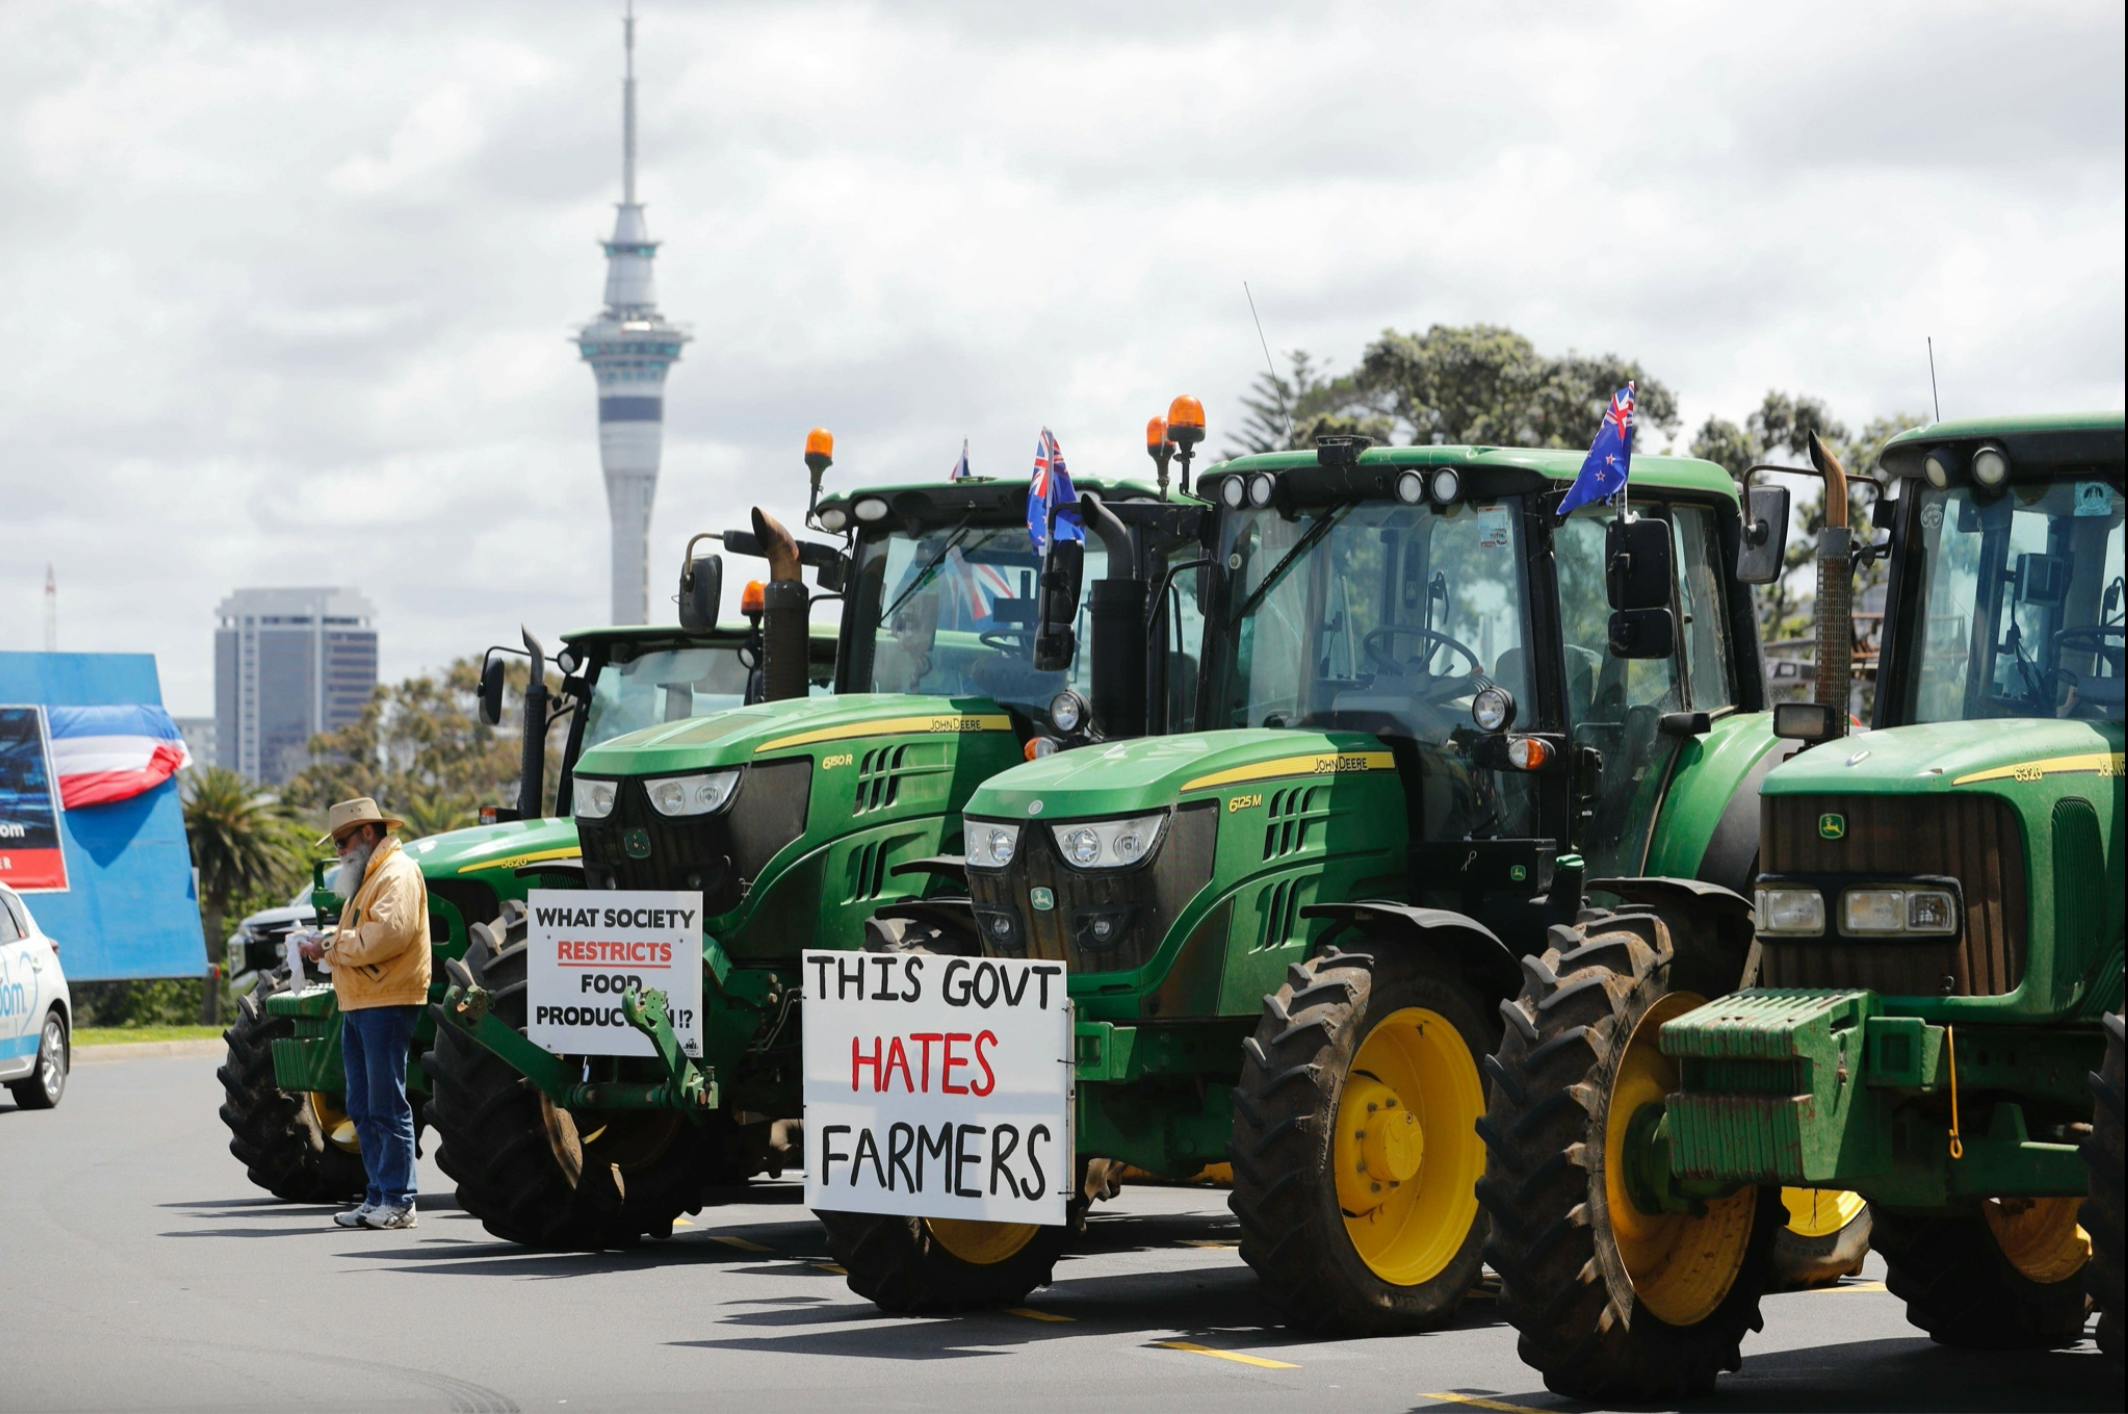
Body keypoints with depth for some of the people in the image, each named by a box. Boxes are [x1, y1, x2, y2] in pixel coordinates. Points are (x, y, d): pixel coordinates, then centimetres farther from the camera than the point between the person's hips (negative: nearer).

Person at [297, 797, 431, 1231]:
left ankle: (398, 1202, -8)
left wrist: (333, 946, -14)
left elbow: (386, 934, -22)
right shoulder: (367, 877, 24)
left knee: (388, 1108, -9)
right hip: (359, 1005, 11)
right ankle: (378, 1197, 15)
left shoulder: (397, 873, -10)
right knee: (363, 1110, 11)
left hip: (387, 1003, -11)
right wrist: (327, 947, 7)